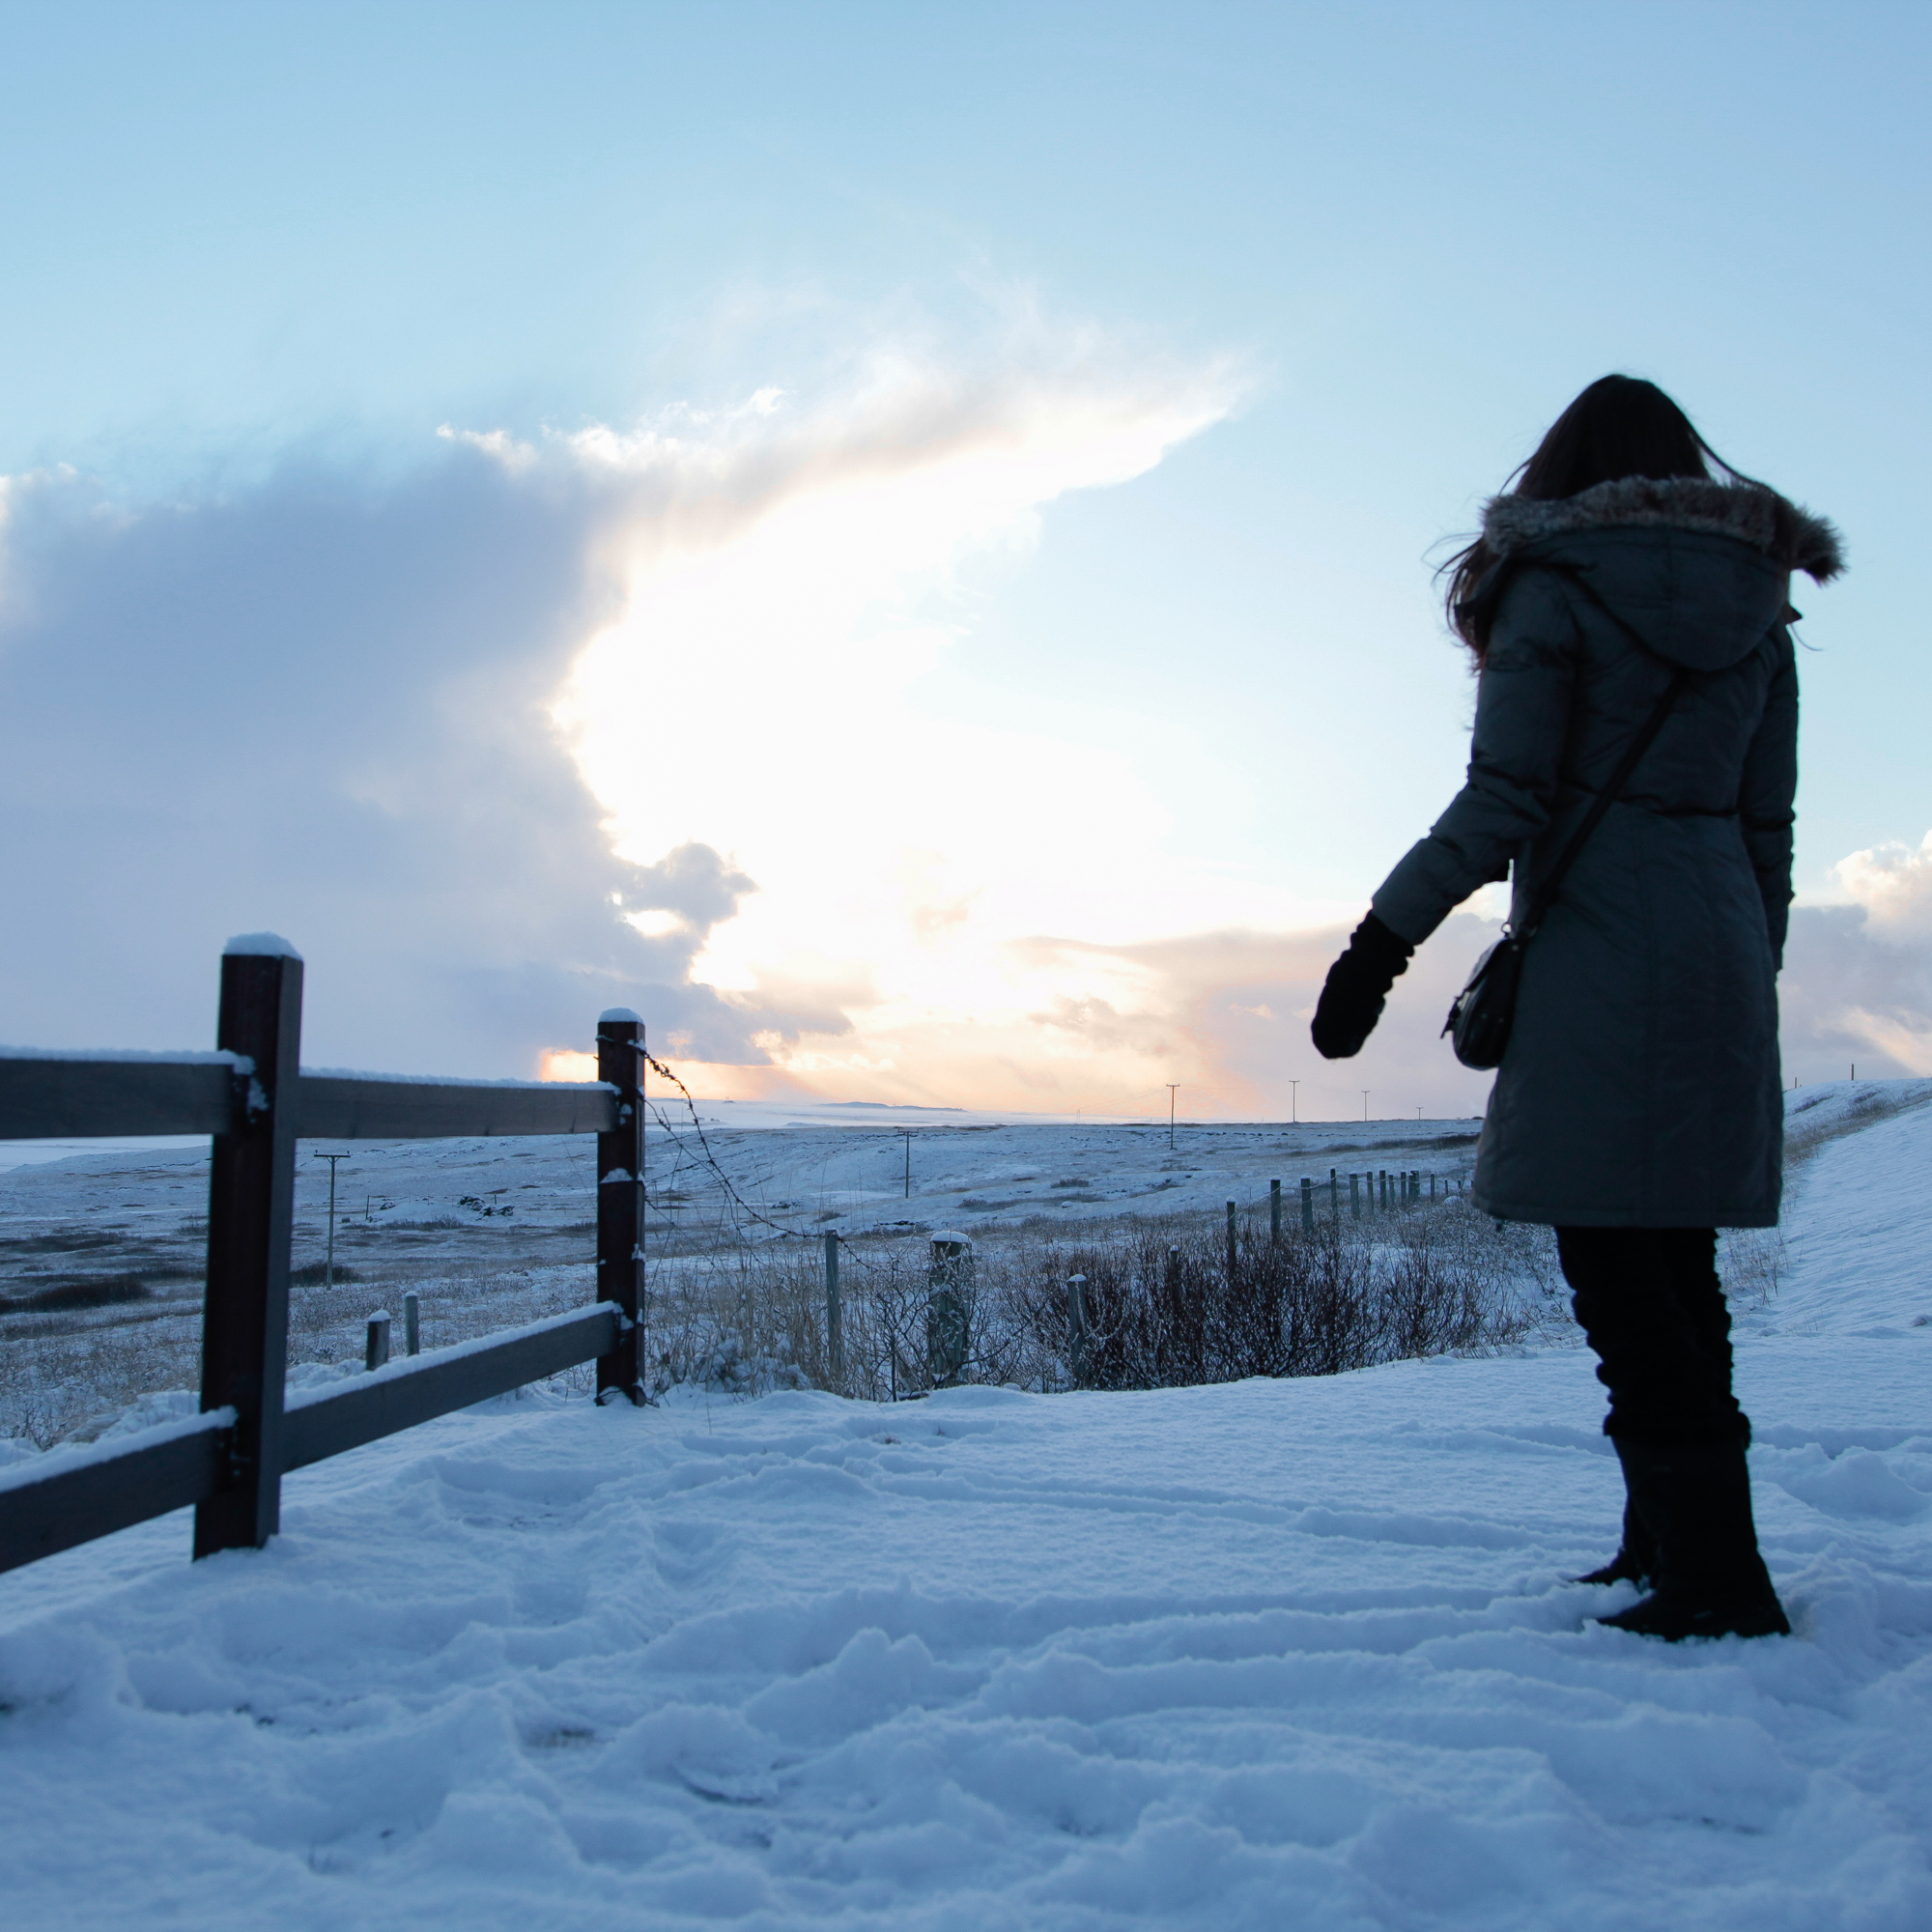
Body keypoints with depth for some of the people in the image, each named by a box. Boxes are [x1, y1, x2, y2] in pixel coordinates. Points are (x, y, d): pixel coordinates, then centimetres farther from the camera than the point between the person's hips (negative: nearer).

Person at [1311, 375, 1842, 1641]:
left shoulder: (1556, 590, -3)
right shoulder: (1759, 610, 15)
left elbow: (1501, 800, -12)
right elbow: (1770, 830, 15)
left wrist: (1381, 941, -9)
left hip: (1598, 950, -7)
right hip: (1723, 949, 7)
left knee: (1614, 1262, -5)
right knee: (1676, 1253, 12)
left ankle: (1715, 1572, -6)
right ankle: (1673, 1540, 20)